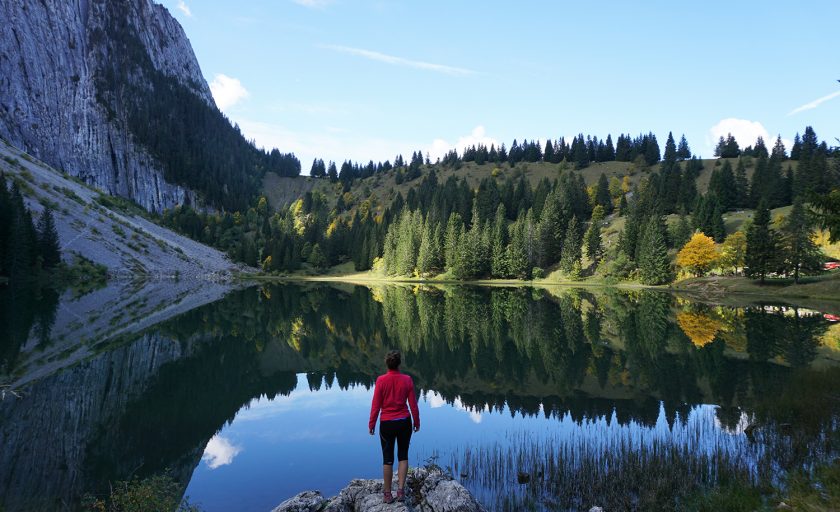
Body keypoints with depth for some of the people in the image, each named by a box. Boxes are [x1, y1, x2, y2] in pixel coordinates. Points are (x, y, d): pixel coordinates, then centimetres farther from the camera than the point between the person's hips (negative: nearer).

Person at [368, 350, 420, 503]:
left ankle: (388, 494, 18)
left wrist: (371, 424, 3)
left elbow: (376, 405, -8)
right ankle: (401, 489, 10)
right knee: (403, 456, 16)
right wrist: (417, 422, 10)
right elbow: (413, 404, -3)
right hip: (404, 422, 1)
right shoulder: (407, 380, -8)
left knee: (388, 459, 10)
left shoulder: (381, 380, -12)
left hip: (386, 423, -1)